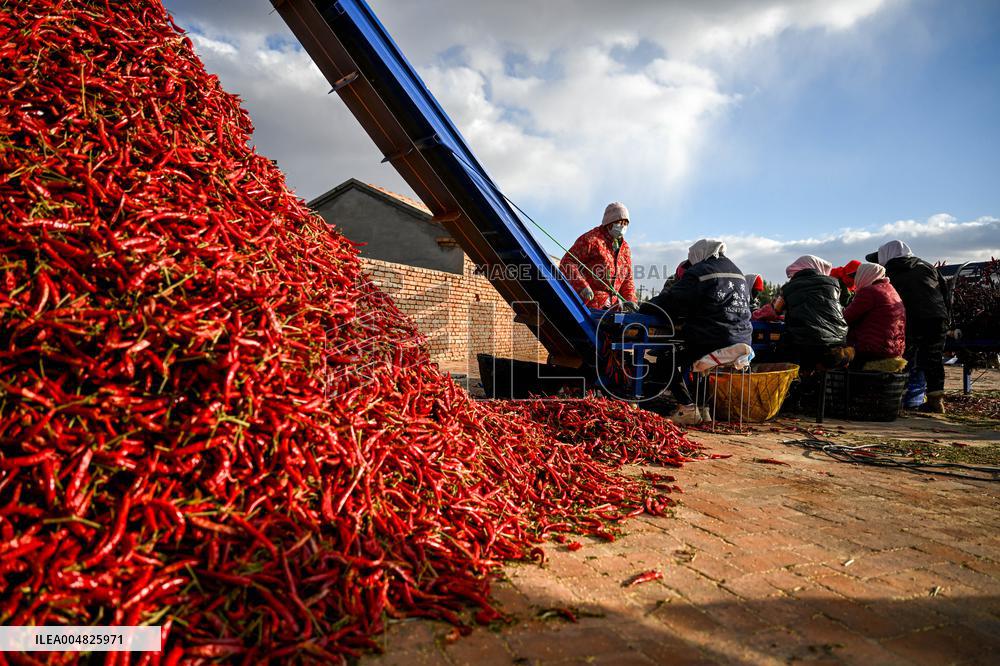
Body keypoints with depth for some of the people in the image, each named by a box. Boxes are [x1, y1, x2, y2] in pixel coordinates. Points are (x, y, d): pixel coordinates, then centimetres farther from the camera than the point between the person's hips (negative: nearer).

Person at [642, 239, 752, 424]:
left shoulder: (698, 273, -6)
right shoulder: (738, 273, 19)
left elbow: (671, 302, -10)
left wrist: (645, 307, 7)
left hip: (710, 344, -8)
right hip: (742, 345, 8)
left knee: (665, 361, 8)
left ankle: (688, 407, -3)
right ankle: (704, 406, 19)